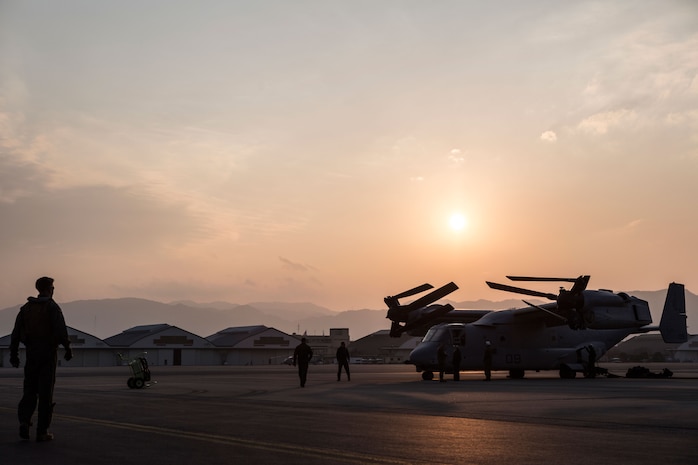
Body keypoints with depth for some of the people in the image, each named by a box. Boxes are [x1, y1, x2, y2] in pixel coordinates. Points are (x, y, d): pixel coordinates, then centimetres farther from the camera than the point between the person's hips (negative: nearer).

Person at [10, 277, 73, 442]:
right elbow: (61, 330, -16)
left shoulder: (26, 307, 10)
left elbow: (16, 332, 8)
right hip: (48, 354, -4)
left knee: (29, 390, 13)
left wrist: (14, 354, 11)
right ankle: (42, 431, 1)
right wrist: (67, 348, -8)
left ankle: (24, 421, -8)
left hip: (31, 354, 4)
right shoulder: (52, 306, -6)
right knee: (46, 393, 1)